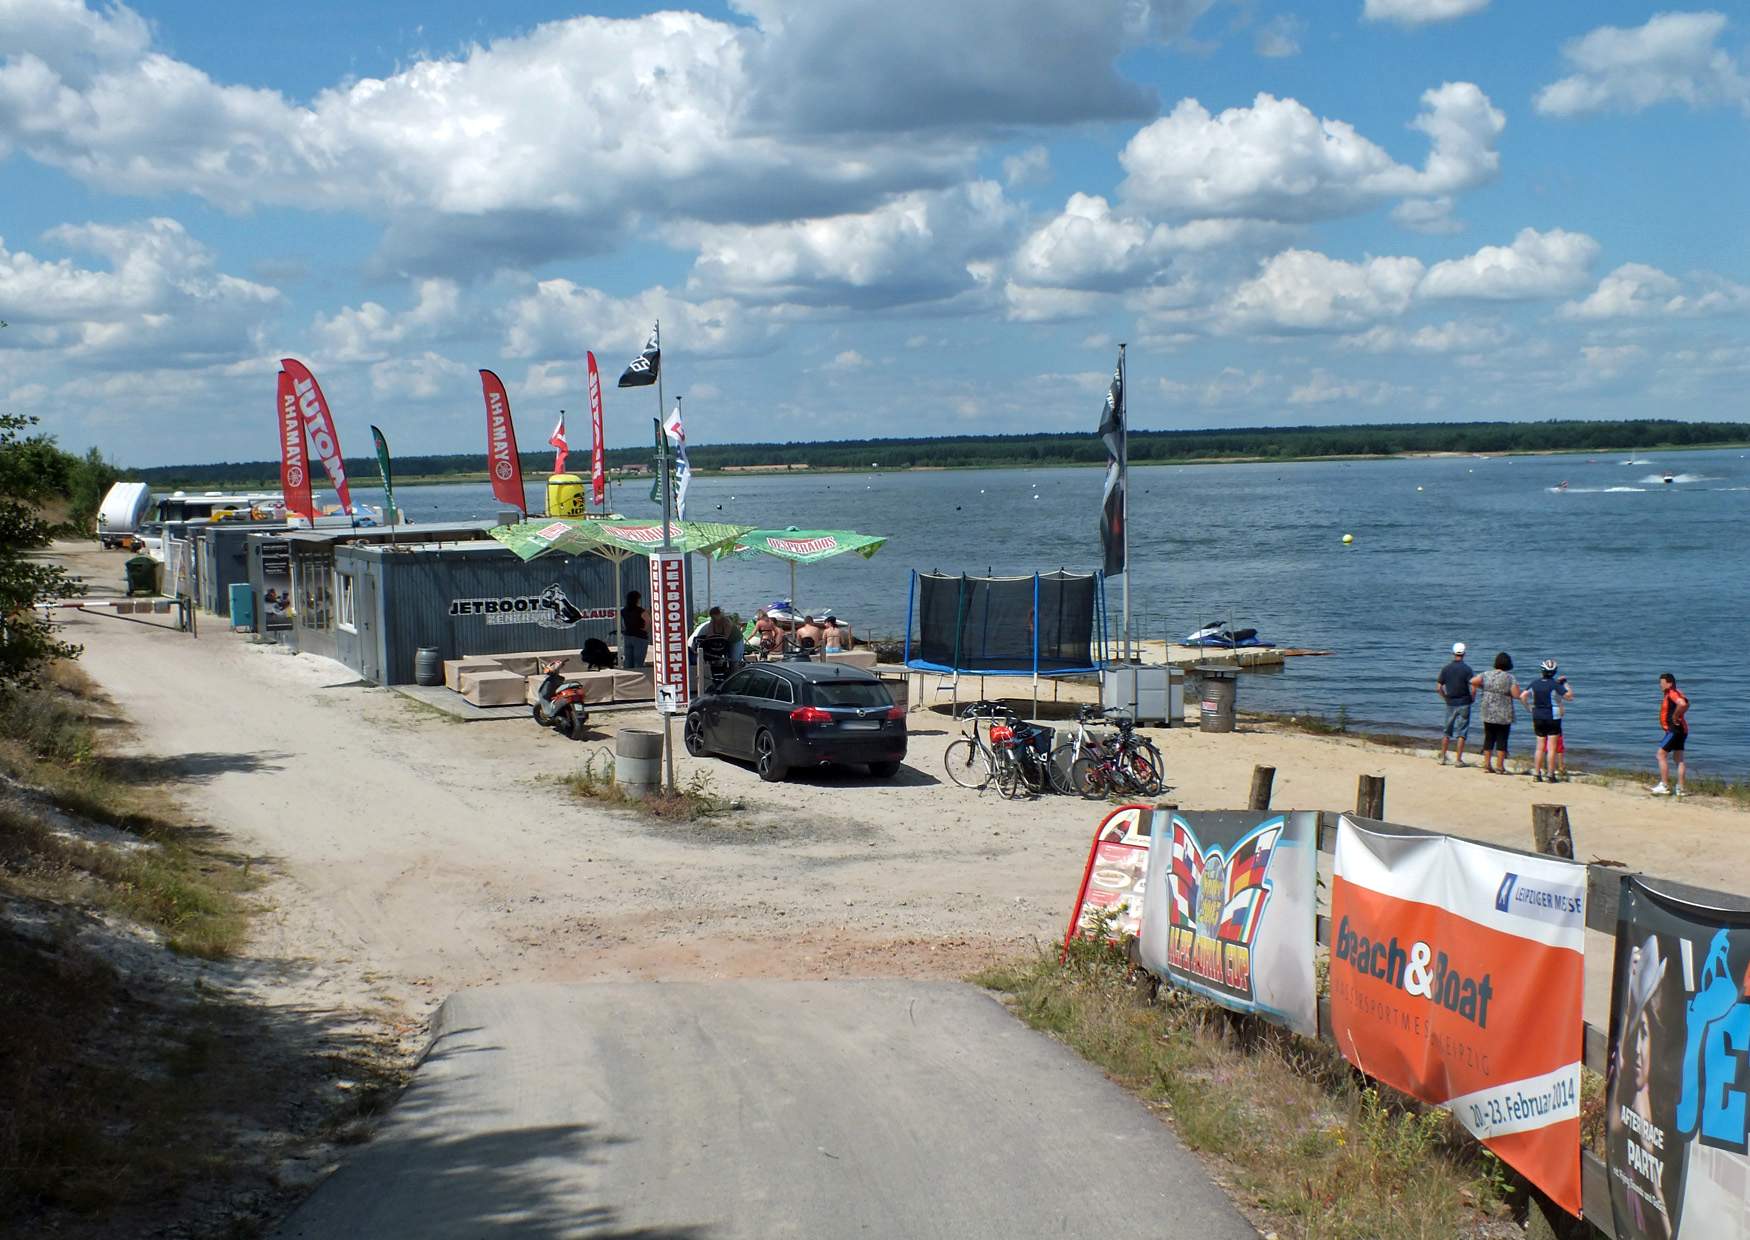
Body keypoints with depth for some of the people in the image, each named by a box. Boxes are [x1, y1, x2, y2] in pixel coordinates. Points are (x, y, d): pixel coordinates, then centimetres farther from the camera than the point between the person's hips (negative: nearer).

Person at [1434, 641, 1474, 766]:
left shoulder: (1446, 669, 0)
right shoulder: (1467, 669, -10)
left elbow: (1438, 686, -1)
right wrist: (1473, 698, 1)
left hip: (1450, 704, 3)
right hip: (1464, 703, -3)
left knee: (1447, 731, 15)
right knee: (1461, 732, 2)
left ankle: (1442, 757, 17)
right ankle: (1459, 759, 0)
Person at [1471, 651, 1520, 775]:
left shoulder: (1487, 675, 0)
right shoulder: (1510, 678, -11)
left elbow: (1473, 681, -4)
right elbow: (1516, 694, -15)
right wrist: (1516, 686, 6)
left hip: (1488, 713, 4)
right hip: (1504, 715, -4)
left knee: (1488, 738, 12)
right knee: (1502, 739, 3)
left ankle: (1486, 764, 13)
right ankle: (1500, 767, 3)